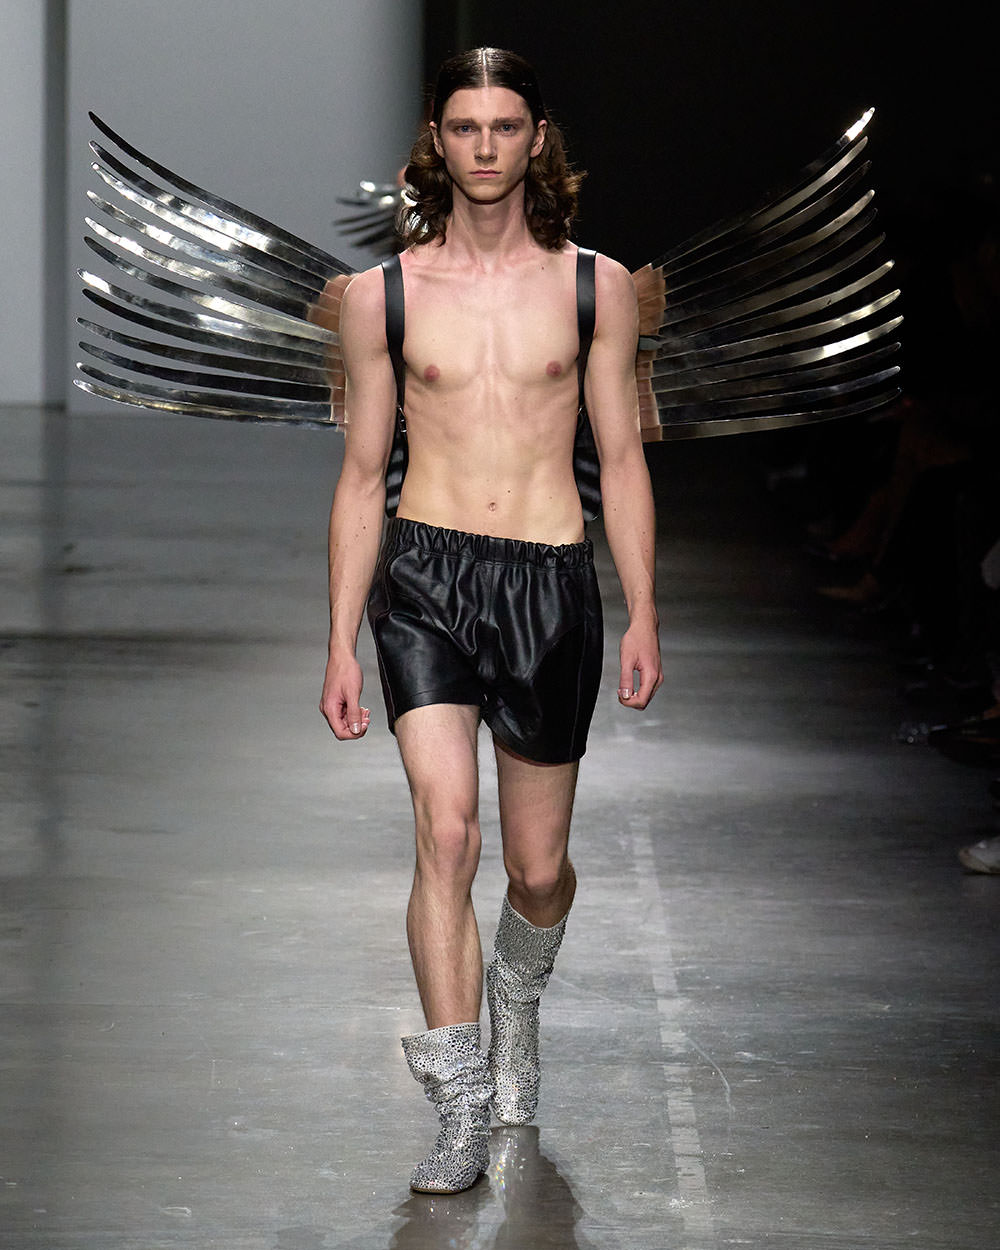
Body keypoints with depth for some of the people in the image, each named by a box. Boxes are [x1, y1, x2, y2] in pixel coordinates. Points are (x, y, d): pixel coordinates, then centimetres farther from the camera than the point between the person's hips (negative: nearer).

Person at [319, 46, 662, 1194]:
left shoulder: (593, 285, 7)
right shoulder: (383, 294, 6)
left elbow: (620, 461, 10)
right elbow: (362, 476, 10)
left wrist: (644, 616, 3)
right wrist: (340, 643, 6)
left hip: (551, 582, 1)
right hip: (423, 577, -1)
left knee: (538, 866, 8)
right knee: (445, 828, -18)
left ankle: (516, 1000, 43)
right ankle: (461, 1111, -16)